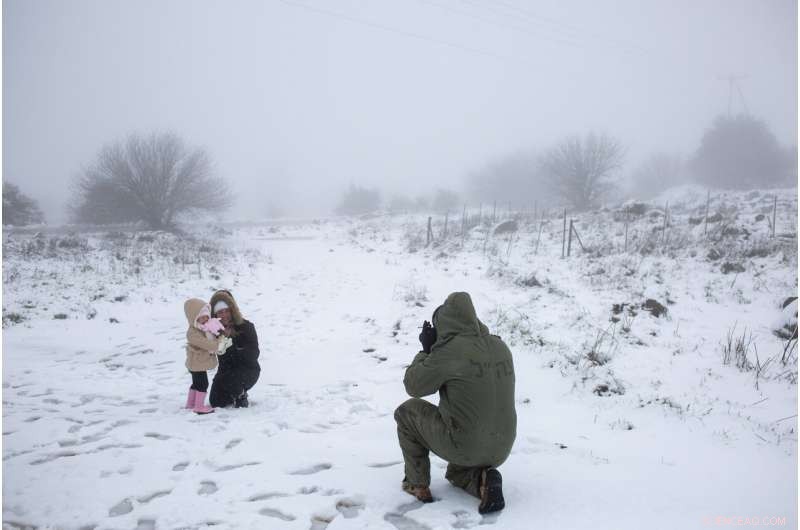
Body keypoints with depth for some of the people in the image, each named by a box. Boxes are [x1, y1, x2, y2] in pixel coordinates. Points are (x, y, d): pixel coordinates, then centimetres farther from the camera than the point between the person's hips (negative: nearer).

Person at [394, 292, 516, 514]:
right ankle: (483, 480, 3)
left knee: (407, 411, 16)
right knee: (455, 473, 36)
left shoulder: (449, 350, -19)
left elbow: (413, 385, -8)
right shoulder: (500, 346, 2)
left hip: (463, 446, -6)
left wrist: (426, 350, 5)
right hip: (500, 450, 6)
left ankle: (418, 485, 19)